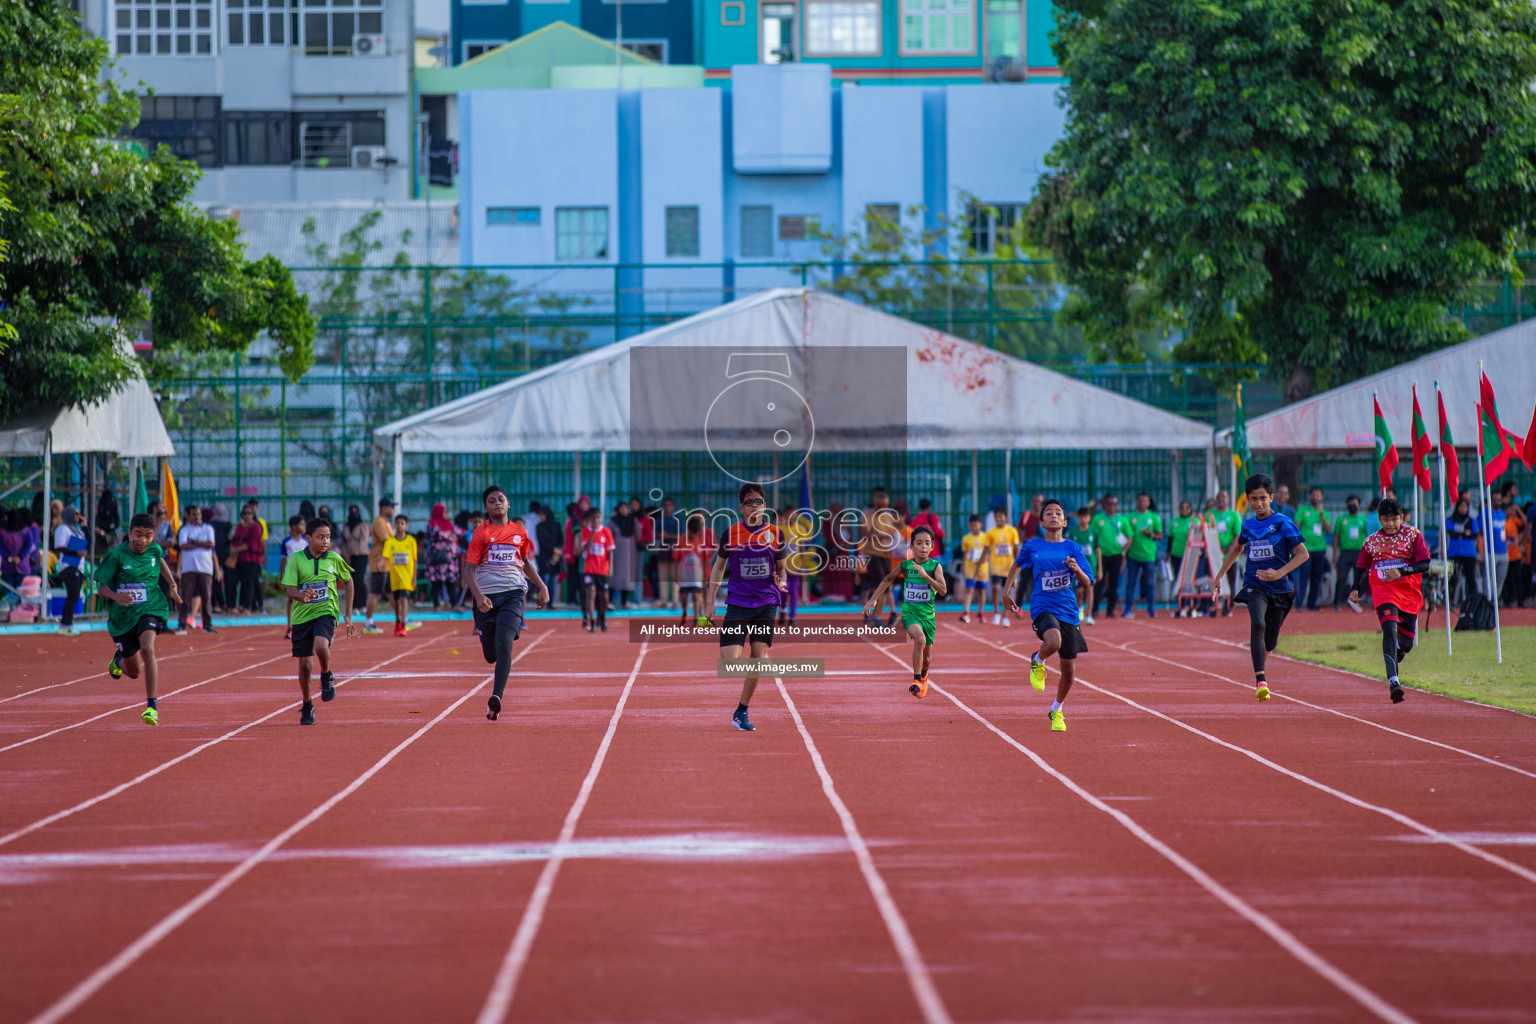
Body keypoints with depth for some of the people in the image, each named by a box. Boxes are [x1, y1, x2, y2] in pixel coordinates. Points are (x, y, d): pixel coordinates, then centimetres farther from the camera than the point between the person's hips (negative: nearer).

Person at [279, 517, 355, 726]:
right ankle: (307, 707, 25)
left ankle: (327, 677, 0)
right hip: (302, 615, 1)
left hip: (326, 612, -1)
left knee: (321, 646, -31)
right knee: (305, 665, 5)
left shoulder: (334, 559, 0)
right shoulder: (296, 559, -4)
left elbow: (347, 582, 16)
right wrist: (302, 595, -32)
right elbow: (290, 590, -9)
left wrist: (348, 614, 14)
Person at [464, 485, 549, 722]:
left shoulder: (519, 532, 9)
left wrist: (542, 586, 17)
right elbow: (469, 568, -6)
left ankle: (497, 696, -27)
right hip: (487, 597, 0)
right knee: (491, 655, 7)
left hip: (512, 593, 0)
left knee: (504, 644, -21)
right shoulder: (481, 533, 0)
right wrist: (478, 596, -21)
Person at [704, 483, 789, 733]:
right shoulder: (731, 534, 0)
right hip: (738, 602, -1)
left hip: (766, 603, 1)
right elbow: (719, 567, 10)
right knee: (730, 662, -14)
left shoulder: (775, 534, 4)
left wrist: (781, 583, -9)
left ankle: (742, 712, 11)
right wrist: (709, 602, 6)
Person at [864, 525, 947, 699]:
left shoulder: (935, 566, -7)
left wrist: (925, 575, -28)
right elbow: (888, 579, 15)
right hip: (909, 612, -1)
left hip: (928, 614, 1)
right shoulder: (905, 565, -3)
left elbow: (943, 590, -18)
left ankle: (923, 675, 49)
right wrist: (873, 599, 12)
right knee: (920, 639, -32)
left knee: (927, 658, 13)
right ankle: (917, 681, -24)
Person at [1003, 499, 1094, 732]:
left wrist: (1077, 569, -23)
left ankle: (1056, 711, 33)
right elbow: (1018, 564, 24)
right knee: (1054, 641, -36)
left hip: (1068, 610, 2)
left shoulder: (1073, 548, 1)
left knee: (1068, 670, 7)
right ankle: (1037, 661, 1)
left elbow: (1087, 585, -4)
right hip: (1043, 607, -2)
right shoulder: (1032, 547, 2)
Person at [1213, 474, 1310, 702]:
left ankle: (1259, 663, 47)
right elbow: (1237, 547, 29)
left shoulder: (1283, 523, -5)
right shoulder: (1248, 526, 7)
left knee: (1269, 643, 9)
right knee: (1258, 623, -28)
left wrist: (1279, 573, -22)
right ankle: (1260, 681, -33)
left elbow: (1302, 554, -9)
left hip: (1280, 588, -1)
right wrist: (1220, 575, 30)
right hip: (1255, 586, 1)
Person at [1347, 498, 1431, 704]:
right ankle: (1393, 682, -34)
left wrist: (1401, 571, -23)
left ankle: (1395, 657, 47)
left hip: (1410, 592, 1)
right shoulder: (1372, 541, 5)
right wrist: (1355, 588, 5)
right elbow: (1362, 566, 19)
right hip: (1383, 591, -1)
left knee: (1405, 644, 8)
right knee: (1390, 629, -25)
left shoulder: (1413, 535, -1)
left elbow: (1424, 565, -8)